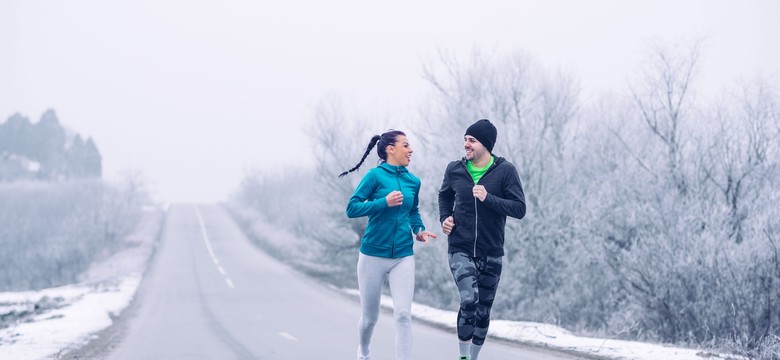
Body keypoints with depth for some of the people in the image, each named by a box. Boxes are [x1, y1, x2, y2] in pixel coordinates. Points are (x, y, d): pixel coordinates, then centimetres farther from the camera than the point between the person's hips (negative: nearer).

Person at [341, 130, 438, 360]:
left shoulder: (413, 181, 6)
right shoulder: (376, 175, -9)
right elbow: (352, 208, -13)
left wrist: (419, 230, 6)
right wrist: (384, 202, -23)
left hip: (403, 257, 3)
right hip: (373, 255, -3)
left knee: (403, 314, -12)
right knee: (369, 317, 11)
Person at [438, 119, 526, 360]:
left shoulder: (505, 171, -6)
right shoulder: (455, 170, 1)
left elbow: (519, 209, -11)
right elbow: (445, 196, 21)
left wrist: (488, 198, -23)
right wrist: (444, 218, 3)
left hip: (490, 253, 1)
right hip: (460, 249, -1)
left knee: (483, 310, 9)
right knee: (469, 299, -22)